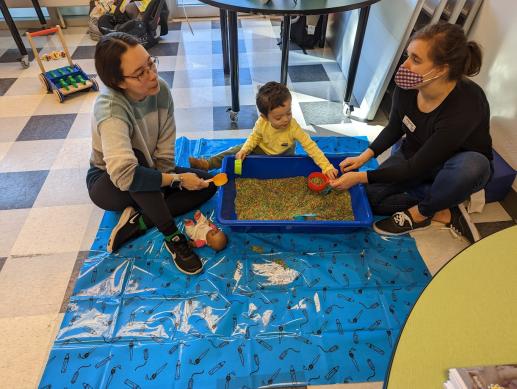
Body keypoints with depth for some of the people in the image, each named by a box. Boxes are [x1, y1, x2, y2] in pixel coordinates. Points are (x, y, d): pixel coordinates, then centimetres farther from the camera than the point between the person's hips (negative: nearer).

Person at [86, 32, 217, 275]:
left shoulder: (161, 89, -17)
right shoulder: (110, 110, -33)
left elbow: (165, 151, -13)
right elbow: (124, 176, -44)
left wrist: (159, 190, -21)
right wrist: (177, 179, -35)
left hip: (149, 173, 6)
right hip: (108, 184, -5)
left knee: (207, 184, -9)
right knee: (136, 156, -39)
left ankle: (137, 222, -14)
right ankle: (172, 238, -24)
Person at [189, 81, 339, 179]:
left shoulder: (293, 126, -36)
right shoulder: (262, 123, -28)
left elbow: (310, 146, -35)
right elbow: (254, 137, -8)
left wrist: (326, 166, -41)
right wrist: (244, 150, -26)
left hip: (283, 156, -1)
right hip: (261, 149, 1)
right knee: (239, 151, -8)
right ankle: (208, 163, -1)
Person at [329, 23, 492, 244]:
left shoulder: (466, 107, -36)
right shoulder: (406, 86, -21)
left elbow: (416, 169, -31)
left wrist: (360, 177, -29)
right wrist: (364, 157, -12)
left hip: (461, 167, -4)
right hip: (414, 155, 5)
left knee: (470, 166, -40)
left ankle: (419, 214, -12)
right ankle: (442, 210, -7)